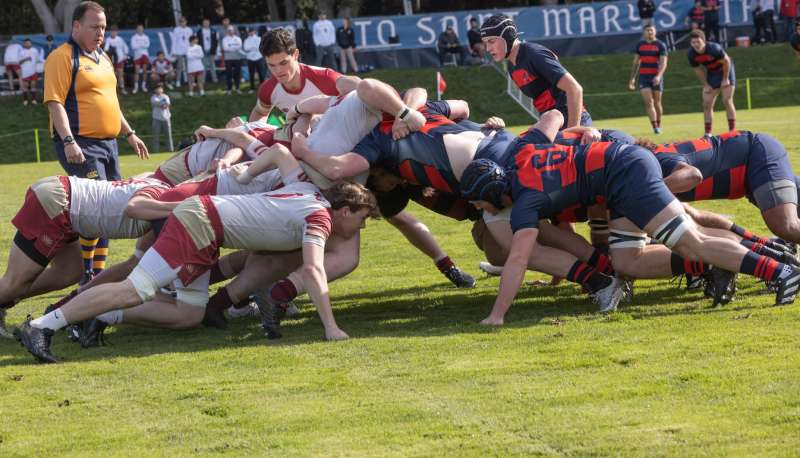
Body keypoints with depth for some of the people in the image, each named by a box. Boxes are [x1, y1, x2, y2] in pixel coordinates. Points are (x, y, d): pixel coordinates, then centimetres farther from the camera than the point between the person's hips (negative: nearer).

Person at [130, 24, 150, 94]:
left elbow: (147, 45, -9)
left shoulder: (146, 37, 9)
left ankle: (143, 86, 13)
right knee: (137, 71, -7)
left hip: (145, 55, 2)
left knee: (144, 71, 4)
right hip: (137, 56, -2)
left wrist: (138, 45, -14)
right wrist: (143, 45, -7)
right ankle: (136, 87, -4)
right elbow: (133, 46, -11)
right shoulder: (134, 37, 3)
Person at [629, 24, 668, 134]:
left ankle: (658, 125, 23)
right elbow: (636, 62, 16)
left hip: (656, 77, -2)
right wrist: (632, 78, 12)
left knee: (657, 103, 6)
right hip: (643, 77, 2)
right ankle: (655, 127, -18)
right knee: (649, 103, -12)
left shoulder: (660, 45, -1)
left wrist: (658, 76, -25)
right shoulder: (640, 45, 9)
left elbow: (663, 63, -10)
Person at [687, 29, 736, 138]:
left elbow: (726, 62, -18)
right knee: (707, 104, -4)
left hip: (725, 71, -4)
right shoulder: (691, 54, -18)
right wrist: (706, 85, 0)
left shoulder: (714, 48, -32)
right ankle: (708, 133, 3)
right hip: (711, 74, 4)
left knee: (727, 101, -11)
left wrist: (725, 79, -12)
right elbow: (697, 70, -2)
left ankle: (732, 131, -6)